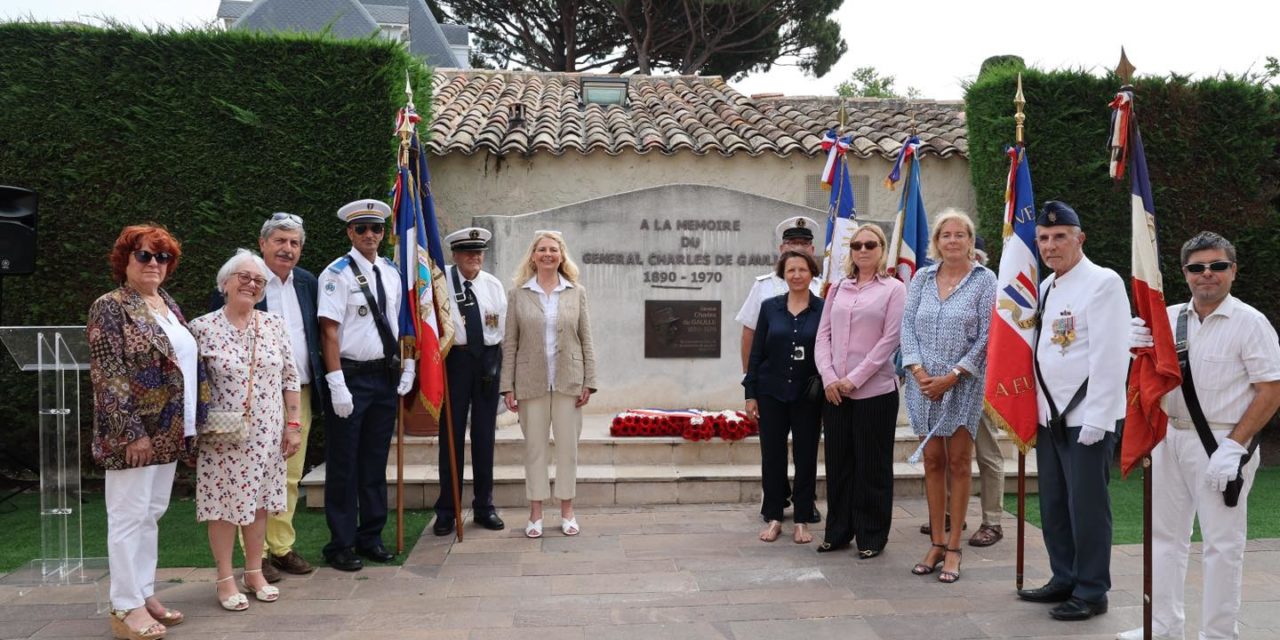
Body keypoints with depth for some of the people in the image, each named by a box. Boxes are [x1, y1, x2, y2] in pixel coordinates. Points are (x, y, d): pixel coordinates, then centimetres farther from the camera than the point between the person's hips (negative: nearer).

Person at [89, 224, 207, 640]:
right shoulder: (111, 307, -9)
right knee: (129, 516, -1)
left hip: (168, 431, 8)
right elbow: (107, 376, -16)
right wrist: (131, 432, -20)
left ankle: (146, 594, 22)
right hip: (134, 432, -8)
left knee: (152, 513, 13)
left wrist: (191, 423, 14)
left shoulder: (167, 304, 14)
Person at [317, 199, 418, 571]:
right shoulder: (337, 273, -10)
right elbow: (330, 332, -14)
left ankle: (371, 537, 27)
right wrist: (337, 384, -19)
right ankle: (341, 544, 15)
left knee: (376, 462, 15)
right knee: (343, 465, 3)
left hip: (386, 376, 6)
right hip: (351, 376, -6)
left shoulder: (391, 272, 10)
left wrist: (407, 365, 9)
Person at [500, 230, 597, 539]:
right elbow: (510, 343, 2)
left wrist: (589, 382, -1)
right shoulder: (518, 293, 3)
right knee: (534, 446, 6)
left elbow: (586, 340, 5)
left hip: (568, 380, 1)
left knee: (568, 445, 6)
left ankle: (567, 512, 18)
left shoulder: (576, 292, 5)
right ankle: (535, 514, 16)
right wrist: (507, 386, -2)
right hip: (531, 382, 0)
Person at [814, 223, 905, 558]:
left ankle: (872, 536, 16)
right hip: (834, 391, 4)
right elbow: (823, 335, 9)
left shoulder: (894, 289, 0)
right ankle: (838, 531, 22)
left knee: (873, 465, 4)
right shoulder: (838, 288, 12)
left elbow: (890, 339, -8)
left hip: (875, 390, -4)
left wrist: (854, 379, -12)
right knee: (838, 462, 10)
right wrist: (829, 377, -6)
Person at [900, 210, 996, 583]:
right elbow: (907, 325, 5)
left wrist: (952, 376, -12)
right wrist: (918, 371, -8)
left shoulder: (984, 280, -2)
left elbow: (986, 336, -7)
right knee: (933, 462, 8)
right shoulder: (922, 278, 8)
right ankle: (936, 543, 17)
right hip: (924, 382, 3)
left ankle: (953, 547, 10)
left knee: (958, 463, 1)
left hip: (963, 384, -3)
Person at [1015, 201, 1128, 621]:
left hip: (1087, 417, -8)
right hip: (1050, 414, 8)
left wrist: (1097, 418, -19)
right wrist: (1038, 407, 12)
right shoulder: (1046, 287, 13)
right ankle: (1064, 579, 27)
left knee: (1086, 505, 1)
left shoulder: (1103, 283, -11)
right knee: (1053, 503, 14)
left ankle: (1091, 592, 13)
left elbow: (1110, 356, -17)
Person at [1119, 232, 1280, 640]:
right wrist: (1140, 349, -9)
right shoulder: (1169, 318, 7)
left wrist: (1234, 445, -17)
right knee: (1165, 535, 14)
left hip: (1221, 444, -6)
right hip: (1171, 437, 6)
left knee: (1223, 544, 4)